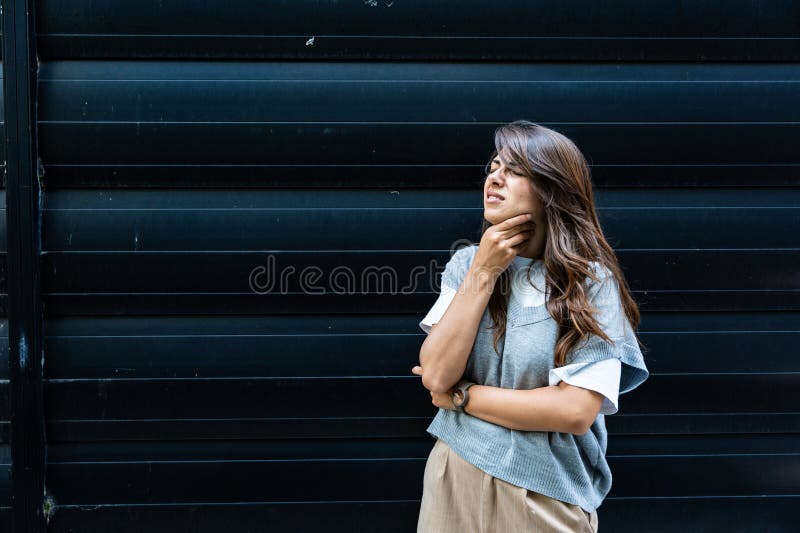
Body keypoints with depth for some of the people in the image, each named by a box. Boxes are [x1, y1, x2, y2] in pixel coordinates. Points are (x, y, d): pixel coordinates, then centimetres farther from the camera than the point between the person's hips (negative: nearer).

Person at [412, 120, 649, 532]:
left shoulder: (591, 281, -11)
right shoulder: (466, 263, -1)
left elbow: (577, 411, -19)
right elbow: (436, 375, -12)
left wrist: (460, 397, -13)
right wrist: (484, 272, -15)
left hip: (544, 495, -3)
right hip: (456, 478, 3)